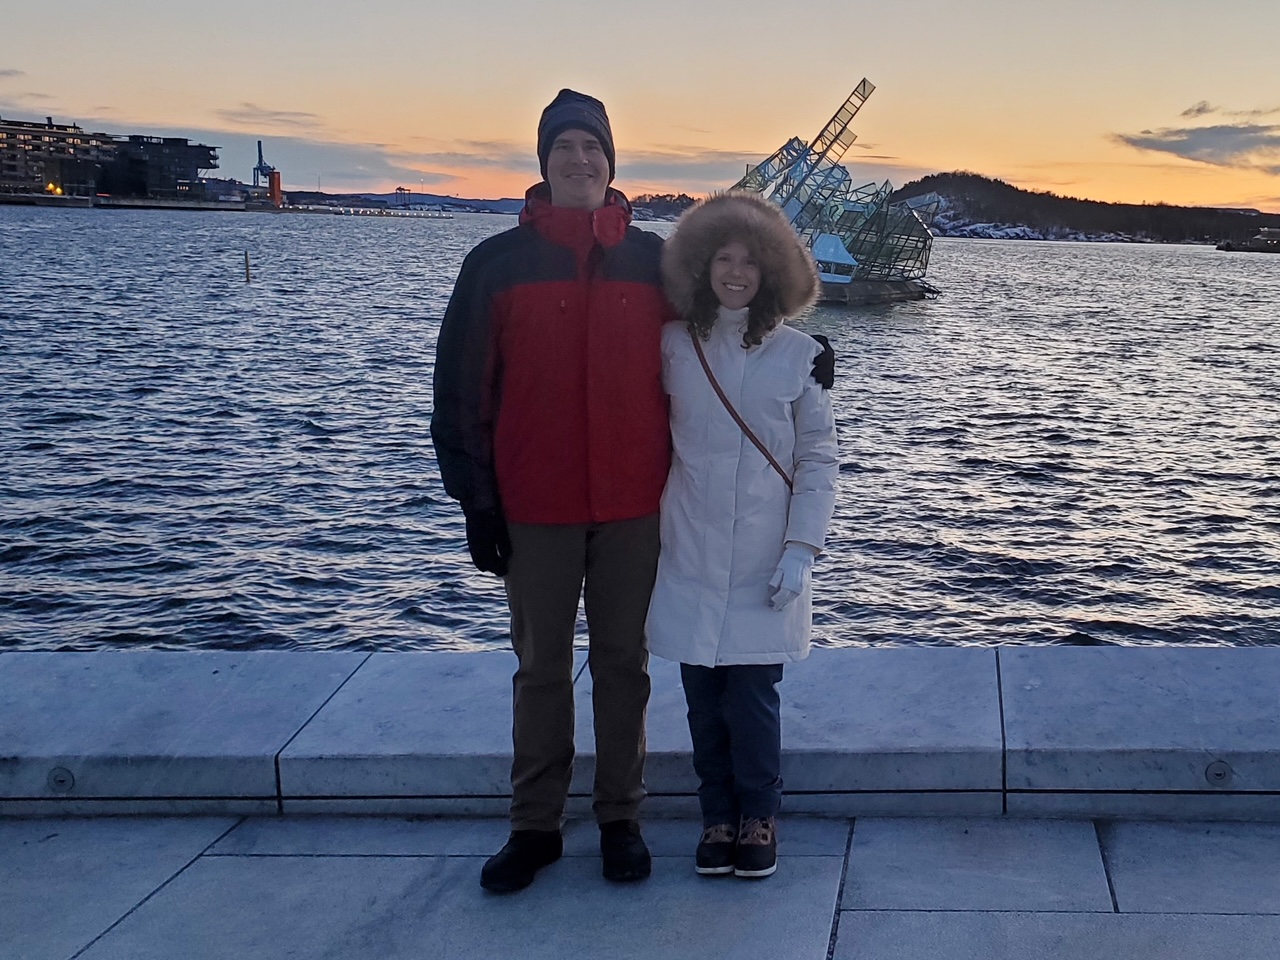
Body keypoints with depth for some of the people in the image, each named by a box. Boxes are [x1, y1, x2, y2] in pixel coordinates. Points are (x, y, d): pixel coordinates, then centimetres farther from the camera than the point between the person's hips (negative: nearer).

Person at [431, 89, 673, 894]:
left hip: (634, 501, 1)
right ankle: (535, 827, 20)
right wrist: (477, 499, -4)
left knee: (624, 662, 10)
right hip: (535, 504, -1)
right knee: (541, 667, 9)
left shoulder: (653, 259, 4)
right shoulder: (498, 262, 0)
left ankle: (622, 818, 23)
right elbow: (463, 387, 0)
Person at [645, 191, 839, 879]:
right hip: (690, 557, 2)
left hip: (764, 560, -2)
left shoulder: (801, 355, -2)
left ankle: (758, 817, 18)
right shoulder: (673, 346, 3)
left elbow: (818, 459, 0)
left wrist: (801, 547, -8)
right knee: (703, 696, 8)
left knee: (752, 695, -1)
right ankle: (718, 816, 24)